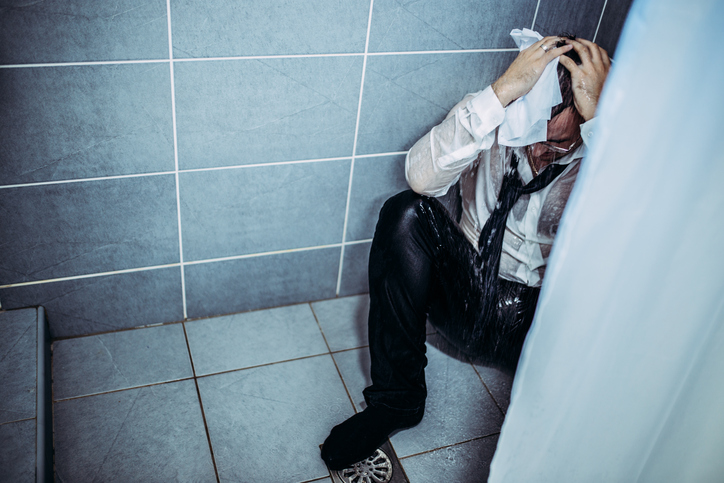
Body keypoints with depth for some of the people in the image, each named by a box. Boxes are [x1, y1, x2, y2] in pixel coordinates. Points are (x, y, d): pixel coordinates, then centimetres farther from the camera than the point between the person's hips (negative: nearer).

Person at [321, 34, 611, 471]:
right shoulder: (493, 120, -9)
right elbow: (423, 178, -28)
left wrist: (598, 115, -37)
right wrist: (503, 90, -35)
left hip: (535, 324, -1)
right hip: (463, 291, 2)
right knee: (406, 212, -24)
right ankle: (397, 397, -14)